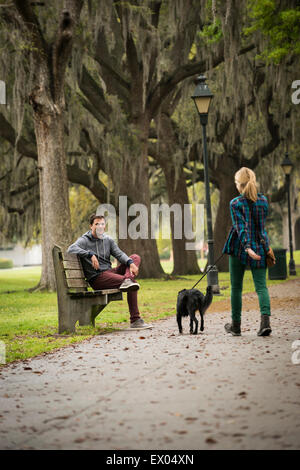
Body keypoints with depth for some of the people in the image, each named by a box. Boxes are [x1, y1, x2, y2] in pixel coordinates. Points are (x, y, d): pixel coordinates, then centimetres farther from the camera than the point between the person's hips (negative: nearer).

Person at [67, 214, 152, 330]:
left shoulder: (108, 240, 17)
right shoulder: (84, 240, -2)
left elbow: (119, 254, 3)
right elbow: (71, 249, -22)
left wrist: (131, 263, -18)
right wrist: (90, 254, -33)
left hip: (110, 272, 7)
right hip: (96, 278, -7)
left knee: (136, 257, -8)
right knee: (132, 286, -25)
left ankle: (127, 280, -33)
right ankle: (135, 320, -24)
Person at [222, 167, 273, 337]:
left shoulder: (236, 203, -9)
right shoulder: (263, 200, 5)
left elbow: (241, 228, -20)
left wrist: (247, 247, -27)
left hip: (240, 249, -3)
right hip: (261, 248, 3)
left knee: (236, 287, 10)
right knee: (261, 286, 0)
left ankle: (236, 325, 18)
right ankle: (265, 320, -22)